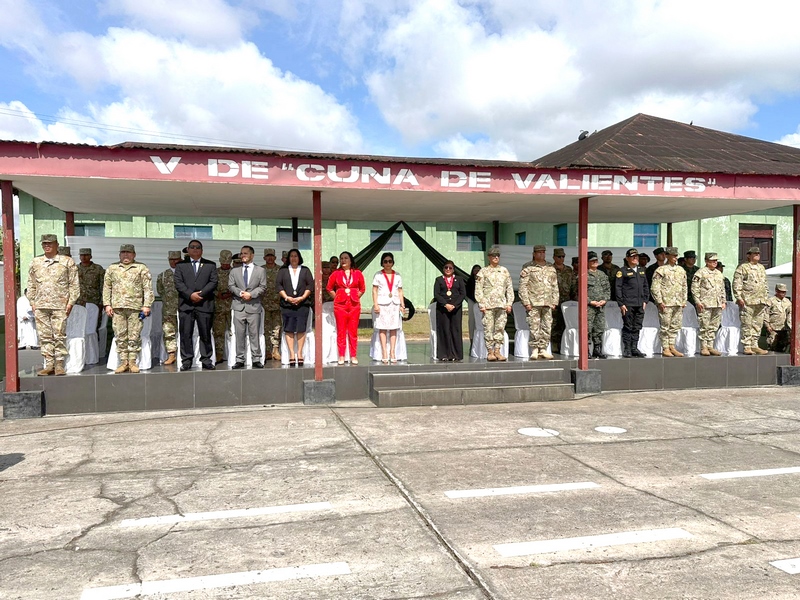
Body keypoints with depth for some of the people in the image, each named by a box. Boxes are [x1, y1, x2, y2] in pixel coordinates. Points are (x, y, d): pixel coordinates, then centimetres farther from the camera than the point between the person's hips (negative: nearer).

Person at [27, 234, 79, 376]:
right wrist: (32, 302, 9)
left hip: (60, 305, -3)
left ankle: (60, 365, 2)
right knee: (44, 336, 4)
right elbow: (31, 284, 18)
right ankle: (49, 364, 8)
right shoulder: (35, 263, 15)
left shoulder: (67, 262, 5)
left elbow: (74, 284, 2)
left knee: (59, 335, -3)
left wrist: (71, 302, -5)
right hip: (40, 306, 4)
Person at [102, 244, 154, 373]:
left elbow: (148, 288, 2)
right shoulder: (112, 268, 15)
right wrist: (107, 304, 5)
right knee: (120, 336, 3)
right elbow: (107, 287, 14)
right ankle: (123, 362, 8)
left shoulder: (142, 268, 7)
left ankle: (133, 361, 5)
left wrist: (146, 305, -5)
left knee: (134, 336, -2)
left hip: (135, 307, -2)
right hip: (117, 307, 2)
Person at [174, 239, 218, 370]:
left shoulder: (210, 265, 13)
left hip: (204, 304, 0)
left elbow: (213, 282, 2)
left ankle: (206, 360, 8)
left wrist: (200, 293, -10)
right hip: (186, 304, 0)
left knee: (205, 334, 2)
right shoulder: (181, 265, 13)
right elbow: (178, 283, 2)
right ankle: (186, 360, 5)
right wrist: (190, 294, -12)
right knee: (185, 334, -1)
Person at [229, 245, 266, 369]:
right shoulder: (234, 271, 16)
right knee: (239, 334, 0)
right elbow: (231, 286, 6)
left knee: (254, 334, 0)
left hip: (254, 306, -1)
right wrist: (241, 293, -12)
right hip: (239, 306, 2)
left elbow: (262, 287, 1)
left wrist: (251, 294, -13)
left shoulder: (260, 270, 10)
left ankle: (256, 360, 4)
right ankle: (240, 360, 5)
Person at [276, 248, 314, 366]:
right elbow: (278, 284, 5)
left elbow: (310, 284, 5)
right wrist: (287, 297, -8)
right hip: (287, 304, 0)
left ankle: (299, 353, 1)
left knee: (301, 329, -4)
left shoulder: (305, 270, 13)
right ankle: (292, 354, -1)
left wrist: (302, 297, -8)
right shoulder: (283, 270, 13)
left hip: (302, 304, 0)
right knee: (289, 329, -3)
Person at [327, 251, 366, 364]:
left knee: (353, 331, 3)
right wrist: (337, 298, 4)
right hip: (340, 305, 0)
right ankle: (341, 356, 7)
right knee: (341, 331, 1)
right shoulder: (336, 273, 3)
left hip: (354, 305, 1)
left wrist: (356, 297, 4)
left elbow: (362, 288, 13)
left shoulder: (357, 273, 5)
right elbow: (329, 288, 10)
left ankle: (353, 356, 9)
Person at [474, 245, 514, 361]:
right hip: (488, 305, -3)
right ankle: (490, 352, 2)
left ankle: (497, 351, 9)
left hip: (502, 305, 3)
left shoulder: (504, 271, 13)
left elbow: (509, 288, 14)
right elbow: (478, 290, -1)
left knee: (500, 328, 3)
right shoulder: (483, 272, 3)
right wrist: (481, 305, -8)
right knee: (488, 329, -4)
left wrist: (509, 304, 7)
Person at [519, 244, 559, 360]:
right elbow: (523, 287, -3)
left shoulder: (551, 268, 15)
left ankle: (543, 349, 12)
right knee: (534, 327, -5)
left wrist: (554, 302, 10)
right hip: (533, 303, -4)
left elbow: (555, 286, 17)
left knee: (547, 327, 4)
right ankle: (534, 349, 3)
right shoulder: (528, 268, 1)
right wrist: (526, 302, -10)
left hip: (547, 303, 4)